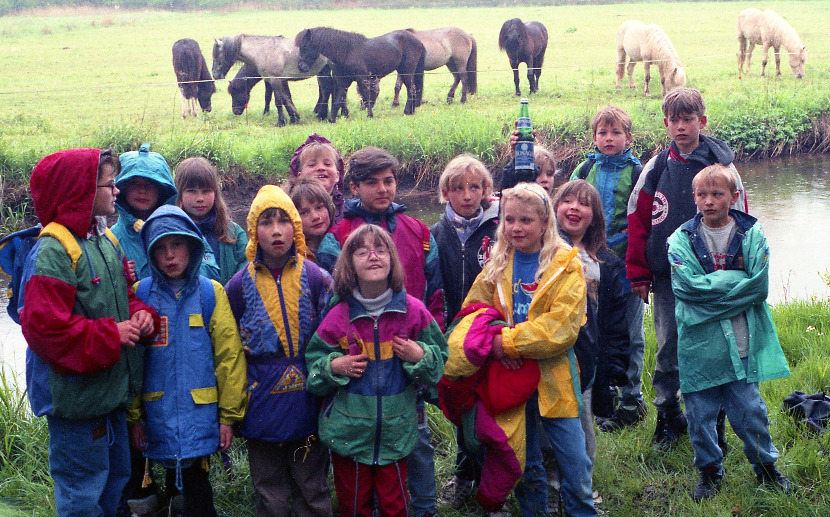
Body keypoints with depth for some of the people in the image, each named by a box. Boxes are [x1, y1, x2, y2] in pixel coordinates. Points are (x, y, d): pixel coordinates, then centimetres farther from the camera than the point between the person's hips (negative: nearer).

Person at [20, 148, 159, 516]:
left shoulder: (106, 240, 9)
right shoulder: (53, 251, -19)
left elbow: (125, 293, 22)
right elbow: (45, 326, -25)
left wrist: (142, 316, -1)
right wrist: (111, 335, -20)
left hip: (112, 389, 9)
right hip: (76, 398, -9)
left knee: (116, 477, 21)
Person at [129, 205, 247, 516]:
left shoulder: (211, 293, 0)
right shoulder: (140, 294, 1)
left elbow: (229, 356, -1)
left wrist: (229, 415, -3)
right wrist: (133, 417, 0)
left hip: (201, 415, -1)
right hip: (158, 417, 1)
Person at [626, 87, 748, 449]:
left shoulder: (722, 166, -1)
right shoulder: (655, 169, 3)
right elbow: (638, 221, 5)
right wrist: (638, 273, 3)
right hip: (666, 276, 2)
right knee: (668, 348, 7)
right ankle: (668, 417, 19)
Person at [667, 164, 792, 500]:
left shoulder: (752, 235, 0)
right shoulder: (681, 240, -2)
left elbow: (759, 286, -11)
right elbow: (689, 286, -15)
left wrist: (712, 285, -12)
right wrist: (737, 279, -13)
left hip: (742, 342, 0)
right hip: (699, 343, 0)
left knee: (749, 409, 9)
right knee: (700, 413, 8)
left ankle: (766, 466, 30)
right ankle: (710, 470, 28)